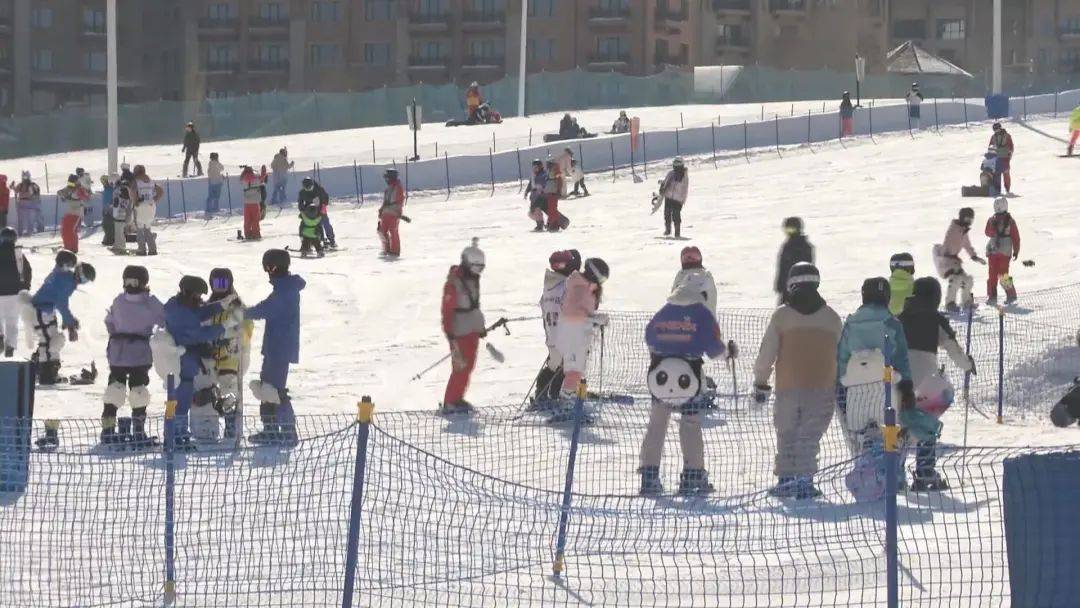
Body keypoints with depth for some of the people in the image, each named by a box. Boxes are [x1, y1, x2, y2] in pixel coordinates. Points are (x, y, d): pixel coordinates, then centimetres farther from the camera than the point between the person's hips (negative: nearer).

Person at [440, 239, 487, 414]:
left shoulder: (473, 279, 9)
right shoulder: (454, 282, -18)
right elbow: (447, 310, -20)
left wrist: (480, 326, 26)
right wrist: (450, 335, -23)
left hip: (473, 329, 9)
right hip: (460, 332, -9)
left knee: (469, 365, 12)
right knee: (461, 366, -9)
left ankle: (458, 398, 22)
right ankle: (450, 403, -2)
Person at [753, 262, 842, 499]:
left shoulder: (781, 315, -1)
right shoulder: (832, 317, 5)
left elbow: (767, 353, 0)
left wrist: (760, 384, 11)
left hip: (788, 388, 0)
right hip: (822, 388, 0)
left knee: (787, 435, 13)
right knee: (810, 435, 2)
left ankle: (786, 479, 14)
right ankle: (804, 479, -9)